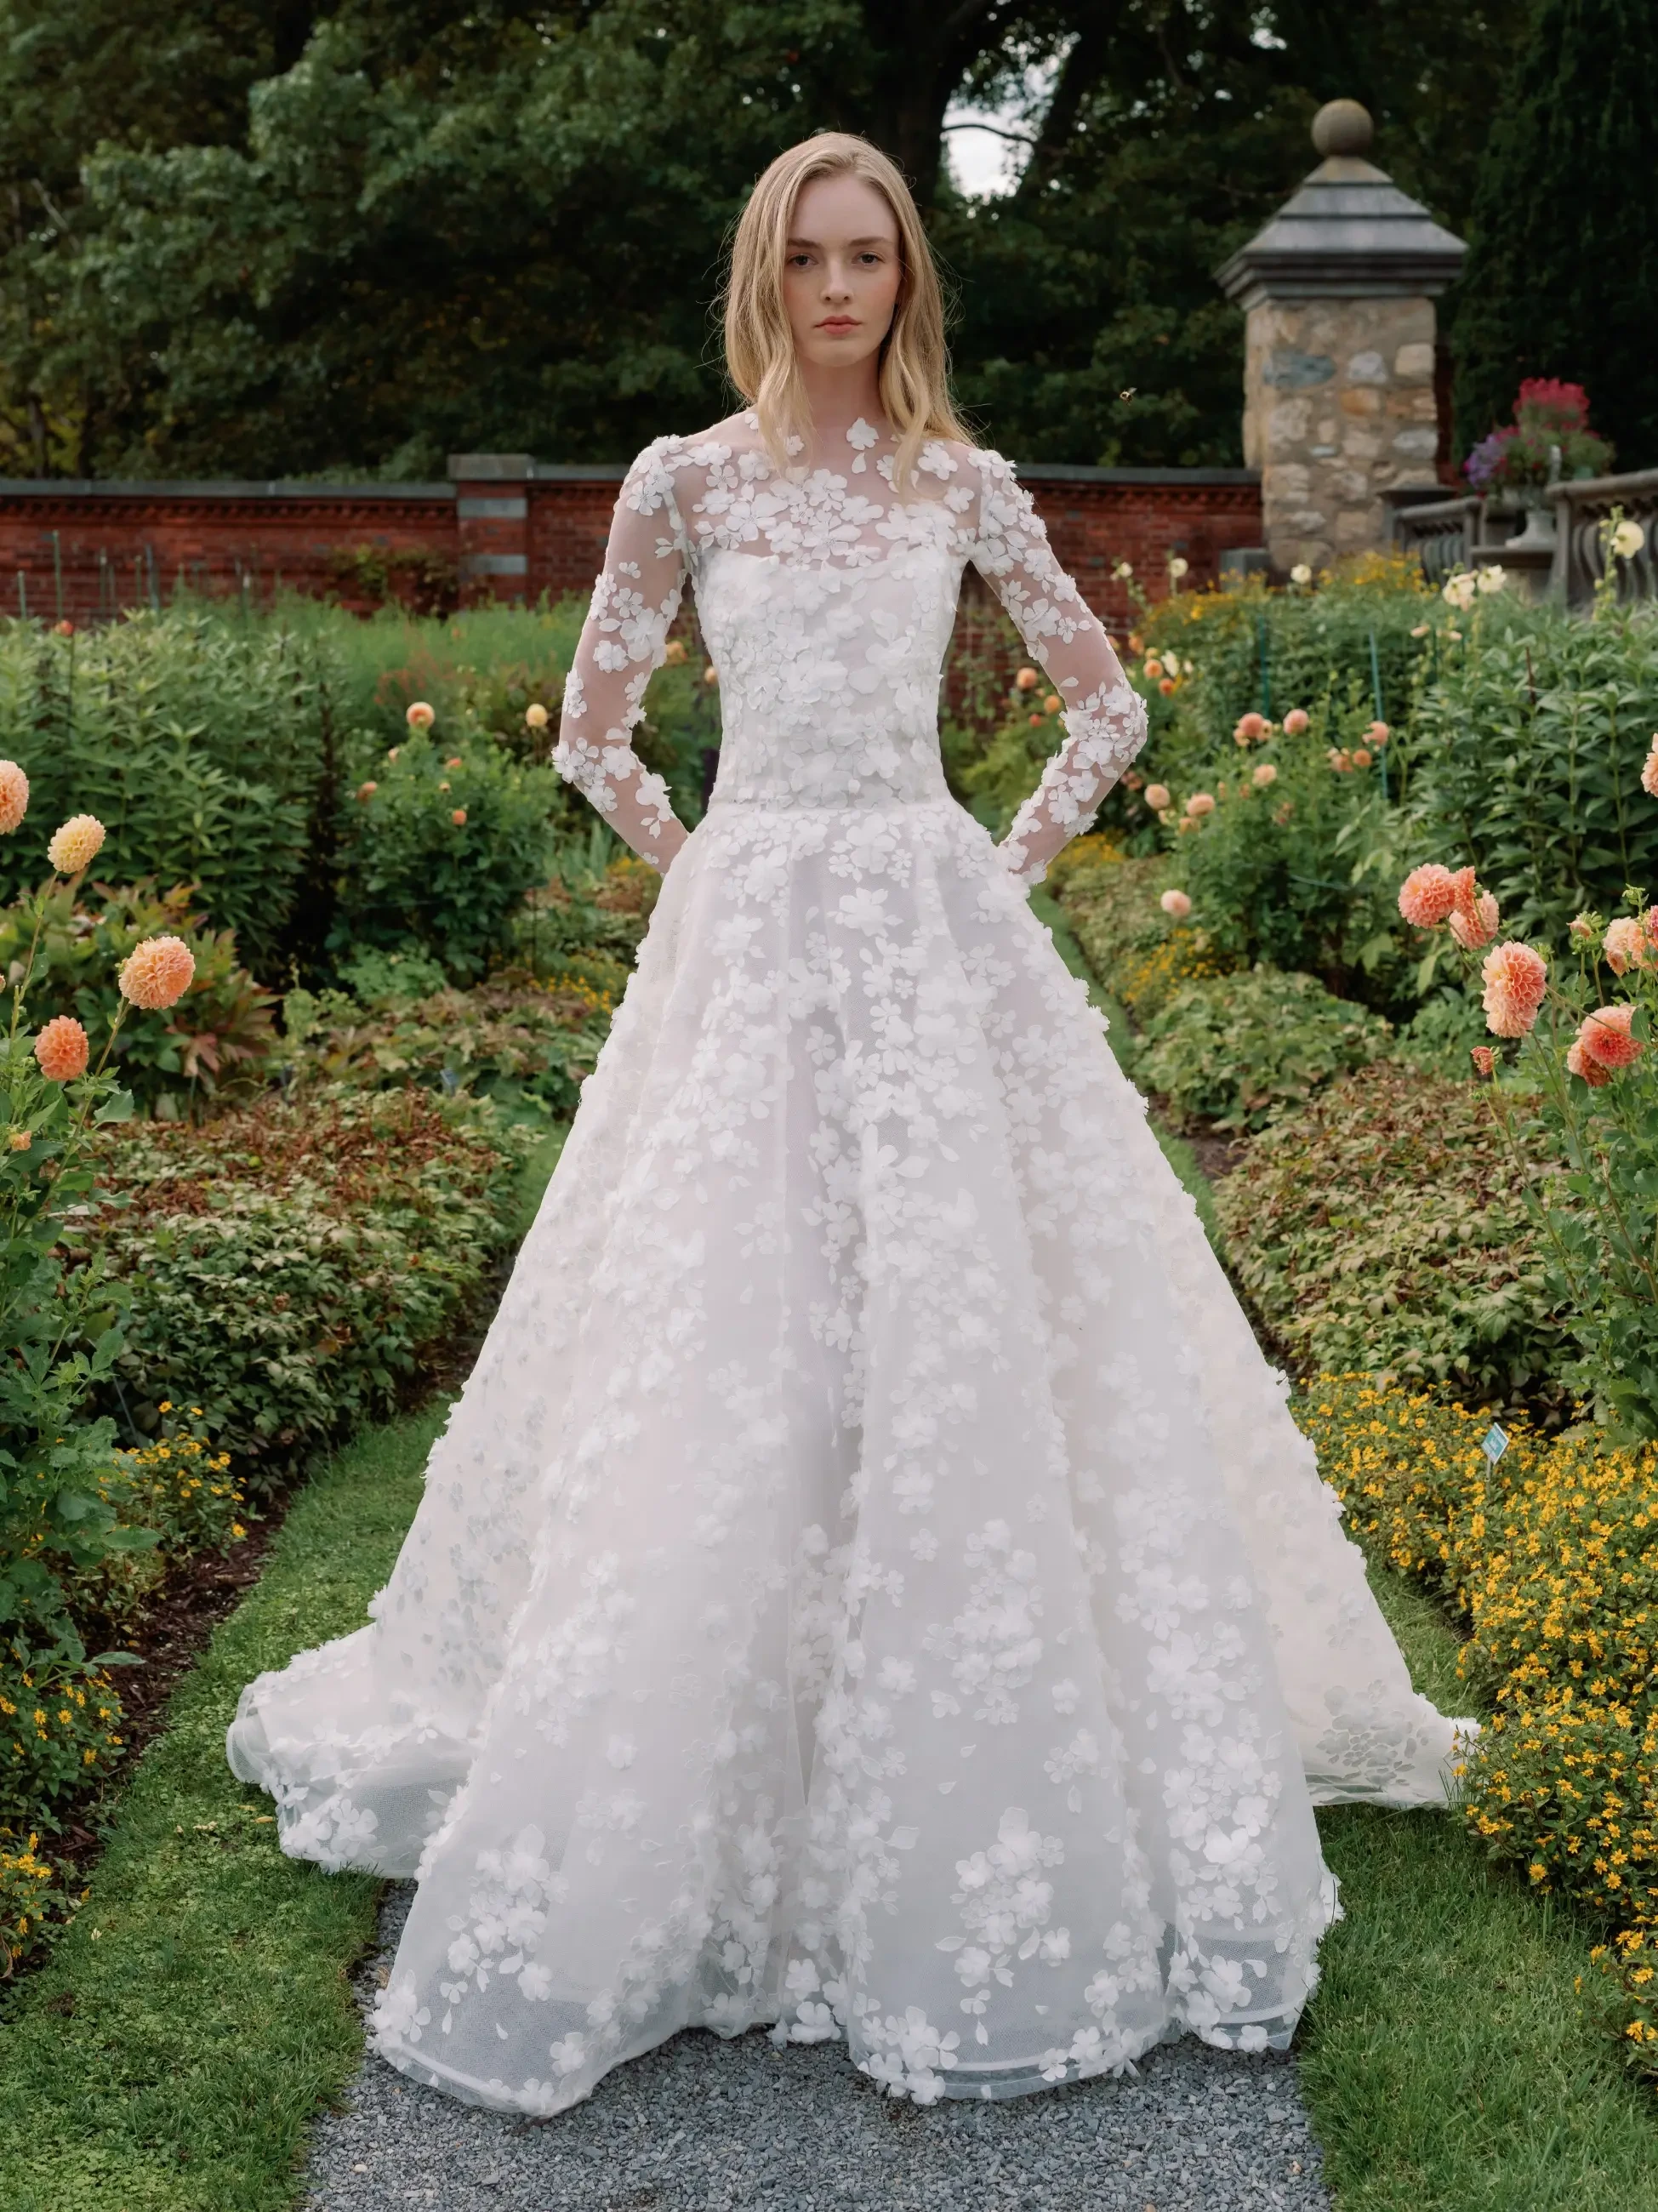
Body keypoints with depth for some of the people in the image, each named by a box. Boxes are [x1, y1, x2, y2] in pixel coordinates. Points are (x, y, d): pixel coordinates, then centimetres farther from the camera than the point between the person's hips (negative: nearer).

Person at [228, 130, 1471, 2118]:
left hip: (944, 940, 2)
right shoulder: (687, 480, 4)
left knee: (969, 1343, 2)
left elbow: (1106, 704, 14)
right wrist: (714, 872, 5)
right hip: (753, 948, -1)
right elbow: (593, 733, 9)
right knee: (735, 1366, -1)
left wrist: (1010, 865, 7)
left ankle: (981, 1785, 20)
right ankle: (673, 1818, 16)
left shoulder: (963, 484, 8)